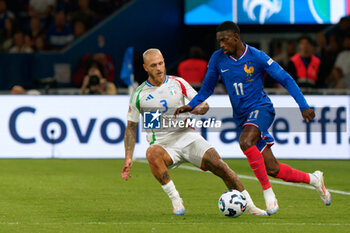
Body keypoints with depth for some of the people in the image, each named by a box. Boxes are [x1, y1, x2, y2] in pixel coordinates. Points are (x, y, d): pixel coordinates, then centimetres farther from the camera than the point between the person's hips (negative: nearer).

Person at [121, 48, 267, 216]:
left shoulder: (178, 83, 6)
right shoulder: (138, 95, 1)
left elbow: (204, 105, 8)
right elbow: (131, 127, 7)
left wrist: (190, 109, -17)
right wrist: (128, 158, -2)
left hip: (187, 137, 2)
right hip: (163, 145, -2)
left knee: (220, 167, -15)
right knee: (152, 153, -38)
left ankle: (249, 206, 0)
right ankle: (175, 201, -29)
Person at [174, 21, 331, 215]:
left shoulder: (257, 57, -10)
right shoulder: (218, 58, 1)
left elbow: (286, 80, -5)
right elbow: (207, 88, 12)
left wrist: (303, 106, -12)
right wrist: (191, 106, -5)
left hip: (261, 108, -4)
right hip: (241, 117, 4)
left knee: (245, 141, -36)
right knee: (271, 169, -1)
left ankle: (267, 191, -28)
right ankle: (313, 179, 22)